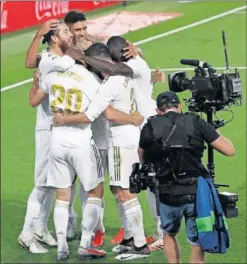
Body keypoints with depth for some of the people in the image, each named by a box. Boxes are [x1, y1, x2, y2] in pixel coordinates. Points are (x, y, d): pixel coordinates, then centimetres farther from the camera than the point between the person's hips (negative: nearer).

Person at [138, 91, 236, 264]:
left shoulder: (150, 128, 2)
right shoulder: (196, 123, -1)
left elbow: (144, 161, 19)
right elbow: (230, 150, 2)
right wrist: (212, 133, 19)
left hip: (168, 197, 1)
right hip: (197, 194, -1)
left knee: (169, 234, 28)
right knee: (198, 244, 9)